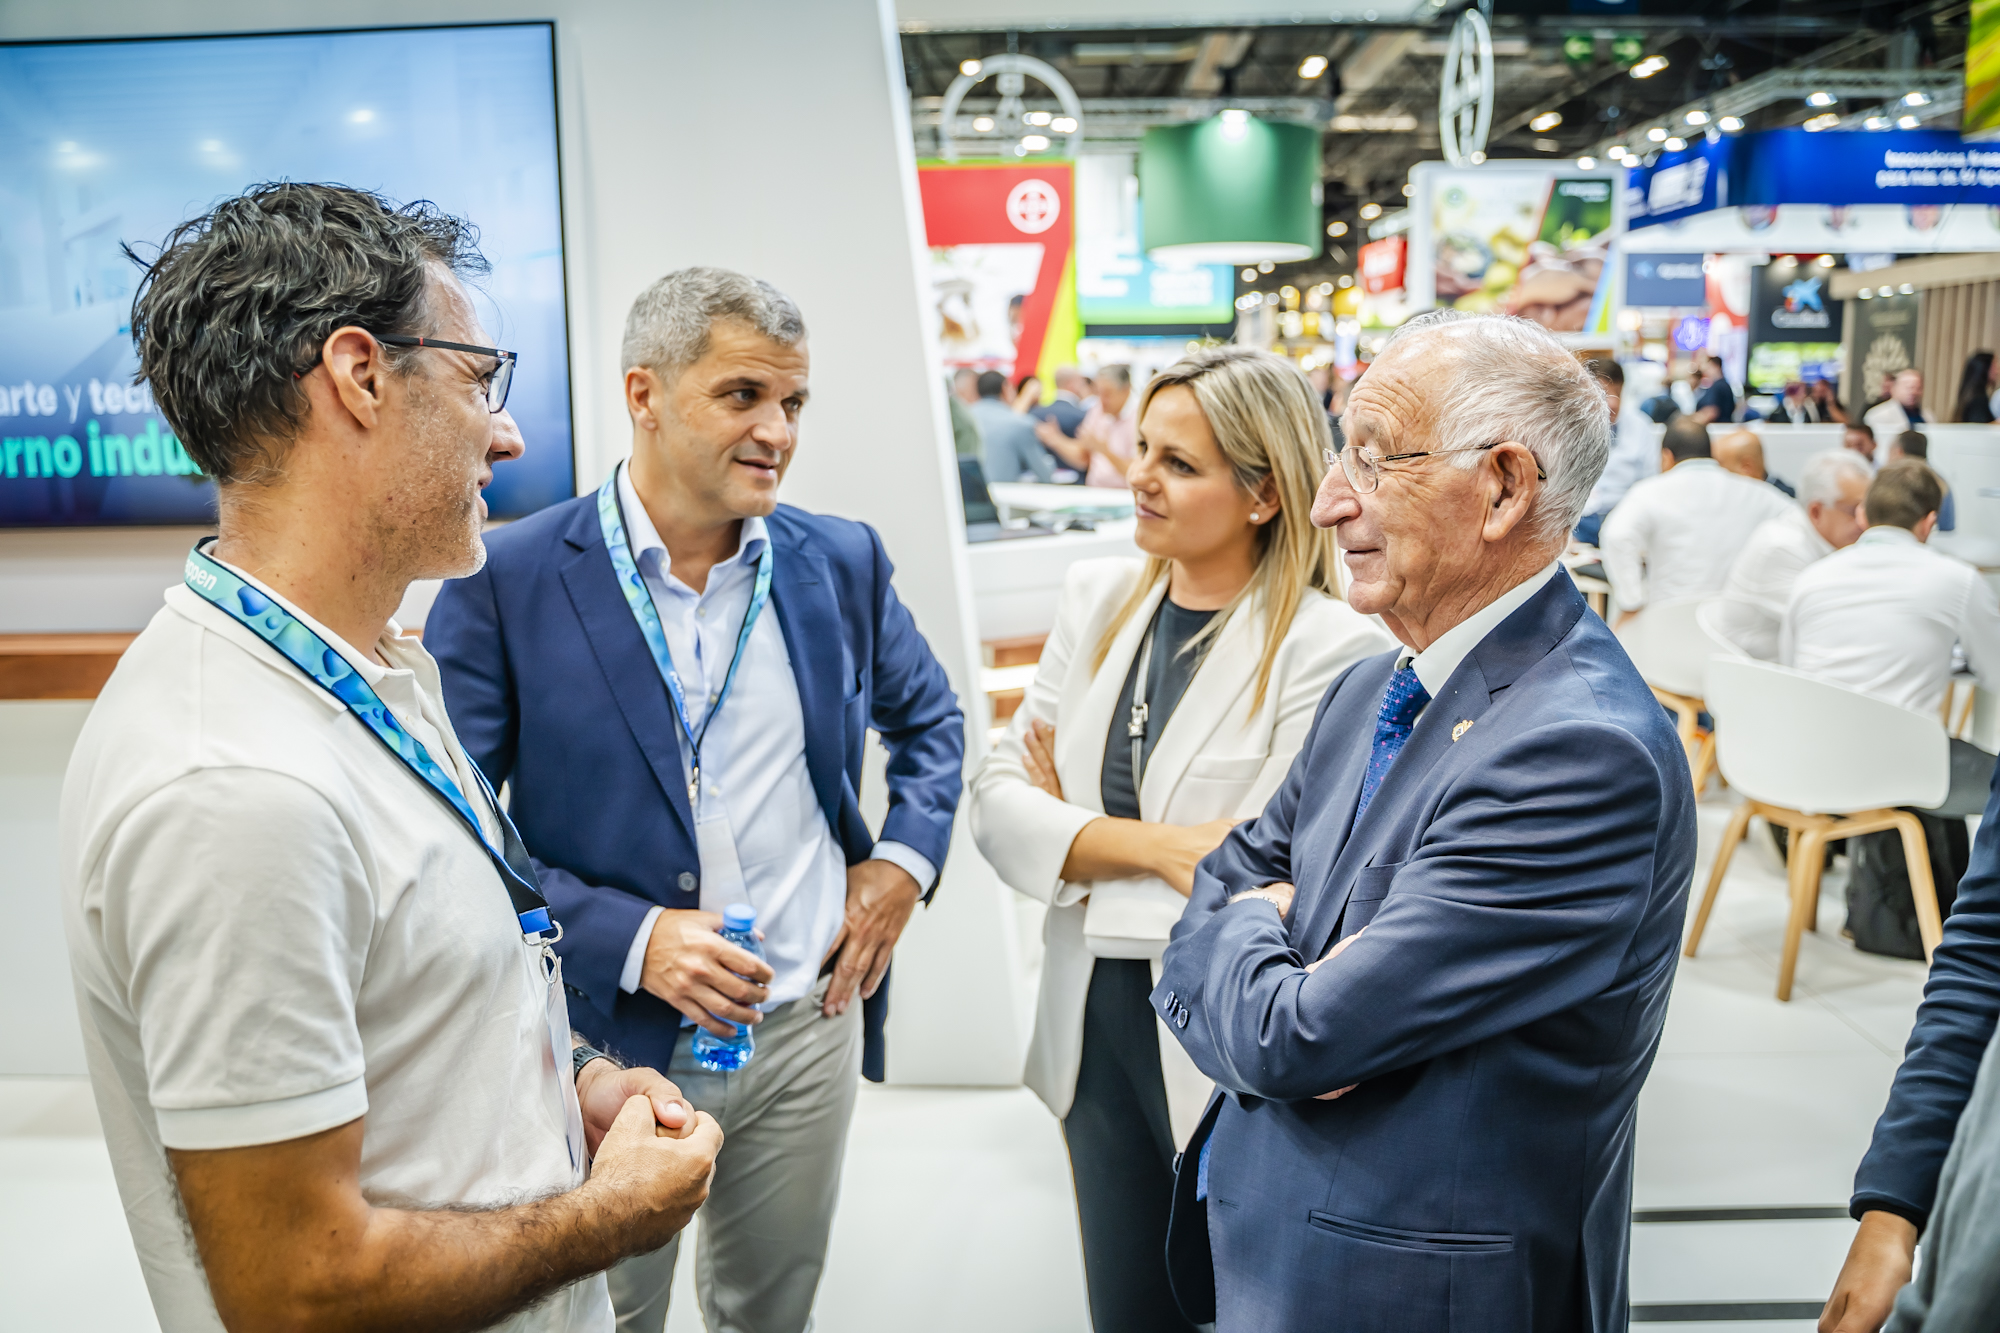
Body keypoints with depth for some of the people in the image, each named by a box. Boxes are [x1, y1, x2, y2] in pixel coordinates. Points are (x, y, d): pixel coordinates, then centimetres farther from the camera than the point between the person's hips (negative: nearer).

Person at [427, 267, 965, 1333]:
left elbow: (929, 717, 17)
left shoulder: (841, 562, 0)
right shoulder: (505, 581, -12)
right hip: (608, 1041, -3)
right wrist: (627, 937, -19)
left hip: (810, 1026, 3)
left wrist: (904, 862, 1)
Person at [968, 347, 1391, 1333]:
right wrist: (1155, 846, -18)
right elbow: (998, 799, -3)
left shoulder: (1332, 649, -18)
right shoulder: (1096, 597, 0)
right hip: (1094, 1030, 5)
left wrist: (1080, 844, -11)